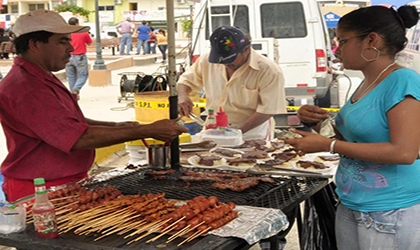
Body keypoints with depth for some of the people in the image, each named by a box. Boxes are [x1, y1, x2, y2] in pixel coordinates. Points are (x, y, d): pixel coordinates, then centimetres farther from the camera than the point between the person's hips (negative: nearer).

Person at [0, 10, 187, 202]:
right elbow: (80, 139, -26)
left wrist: (116, 126, 6)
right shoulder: (26, 89, -21)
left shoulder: (42, 78, 14)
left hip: (68, 183, 10)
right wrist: (148, 131, -21)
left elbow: (69, 123, 23)